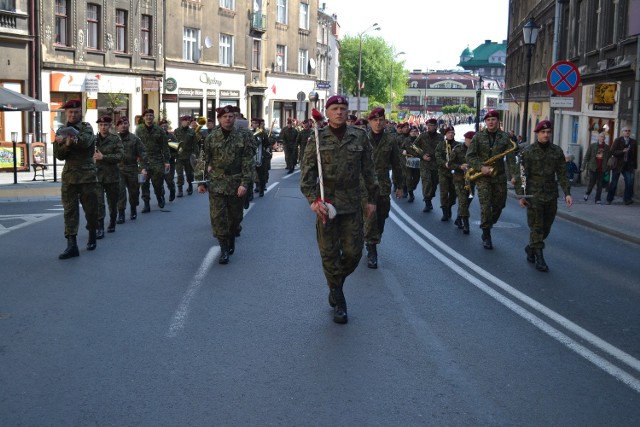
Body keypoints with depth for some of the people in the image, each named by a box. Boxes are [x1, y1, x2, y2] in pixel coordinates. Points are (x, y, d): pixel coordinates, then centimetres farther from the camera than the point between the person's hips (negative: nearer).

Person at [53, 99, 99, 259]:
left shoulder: (86, 127, 1)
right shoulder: (61, 132, 12)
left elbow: (85, 142, -20)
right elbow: (58, 155, 2)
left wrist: (66, 140, -15)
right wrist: (67, 144, -16)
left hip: (87, 174, -2)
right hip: (69, 175, 3)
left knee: (90, 208, 5)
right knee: (69, 210, -5)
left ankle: (92, 237, 26)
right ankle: (71, 245, -8)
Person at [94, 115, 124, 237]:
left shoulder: (115, 139, 0)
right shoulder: (93, 139, 5)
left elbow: (120, 156, -11)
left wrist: (103, 157, -17)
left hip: (112, 175, 0)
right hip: (97, 174, 0)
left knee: (112, 203, 13)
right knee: (98, 203, -11)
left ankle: (112, 224, 34)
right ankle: (100, 228, -8)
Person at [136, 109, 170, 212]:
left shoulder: (160, 130, 4)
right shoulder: (139, 130, 5)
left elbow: (165, 146, 4)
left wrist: (166, 161, -1)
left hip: (157, 160, -1)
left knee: (158, 182, 1)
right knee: (144, 183, 0)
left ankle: (160, 199, 27)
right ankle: (146, 204, 6)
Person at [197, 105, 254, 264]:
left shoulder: (243, 136, -2)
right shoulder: (211, 137, 2)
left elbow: (248, 162, -5)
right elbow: (205, 160, 7)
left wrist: (245, 183, -13)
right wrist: (202, 182, 3)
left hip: (236, 184, 0)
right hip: (216, 183, 0)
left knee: (235, 216, 12)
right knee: (218, 216, -6)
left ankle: (231, 239, 38)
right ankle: (224, 248, 1)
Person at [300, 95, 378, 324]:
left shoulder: (359, 137, 5)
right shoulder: (317, 139, 0)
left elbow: (368, 170, 9)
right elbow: (307, 172, -4)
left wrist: (372, 198, 9)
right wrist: (313, 199, -16)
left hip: (352, 203, 2)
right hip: (326, 202, -1)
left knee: (353, 252, 3)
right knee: (329, 253, 4)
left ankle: (336, 284, 33)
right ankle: (338, 301, 19)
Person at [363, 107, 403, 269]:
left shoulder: (390, 140, 4)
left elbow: (396, 164, 9)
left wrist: (399, 186, 10)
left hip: (383, 186, 3)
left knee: (381, 218, 12)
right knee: (370, 217, -9)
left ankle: (371, 242, 32)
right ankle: (372, 251, -4)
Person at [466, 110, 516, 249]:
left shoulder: (505, 137, 3)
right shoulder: (478, 136, 0)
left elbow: (510, 156, -3)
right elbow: (469, 156, -3)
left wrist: (514, 174, -15)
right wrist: (481, 167, -16)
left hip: (499, 176, 2)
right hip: (482, 176, -2)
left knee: (499, 205, 8)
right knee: (485, 206, -9)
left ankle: (487, 228, 32)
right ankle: (486, 237, -1)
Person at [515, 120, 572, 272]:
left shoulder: (557, 151, 6)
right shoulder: (528, 152, -5)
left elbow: (562, 174, 7)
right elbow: (521, 175, -5)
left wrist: (567, 193, -2)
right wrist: (521, 195, -10)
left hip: (551, 195, 4)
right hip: (534, 195, -4)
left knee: (546, 228, 12)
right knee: (536, 227, -4)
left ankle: (531, 248, 34)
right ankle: (539, 258, 0)